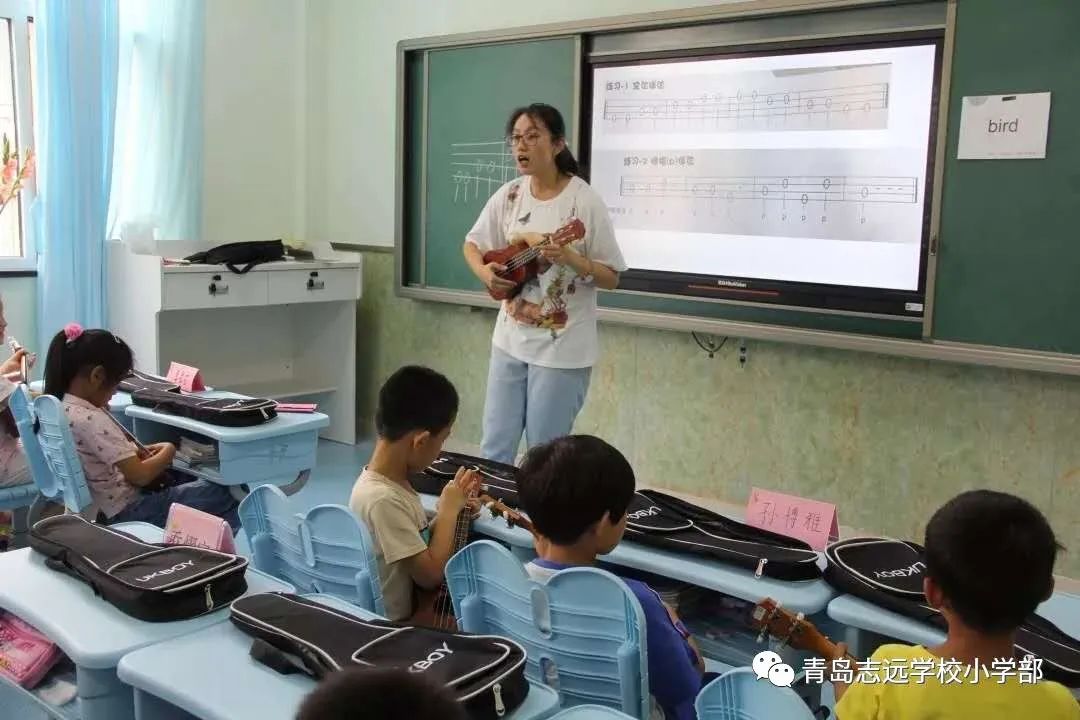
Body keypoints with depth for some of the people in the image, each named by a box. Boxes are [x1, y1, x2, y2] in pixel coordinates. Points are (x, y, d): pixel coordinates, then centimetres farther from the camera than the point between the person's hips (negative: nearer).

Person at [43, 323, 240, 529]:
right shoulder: (92, 420, -28)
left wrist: (134, 452, 1)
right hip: (129, 511, -10)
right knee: (221, 494, -3)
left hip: (106, 507, 10)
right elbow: (140, 475, -25)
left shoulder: (65, 408, 1)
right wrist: (168, 451, -7)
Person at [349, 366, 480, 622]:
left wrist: (452, 510, -1)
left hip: (417, 606, 9)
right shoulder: (383, 499, -27)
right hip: (400, 624, -8)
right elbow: (431, 574, -24)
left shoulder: (392, 481, 0)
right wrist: (449, 510, -14)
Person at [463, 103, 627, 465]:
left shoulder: (584, 201, -14)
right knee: (494, 449, 13)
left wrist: (569, 259, -27)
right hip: (511, 340, 5)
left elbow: (611, 278, -10)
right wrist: (484, 272, -7)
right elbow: (472, 245, 14)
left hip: (562, 348, -5)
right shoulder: (509, 195, 0)